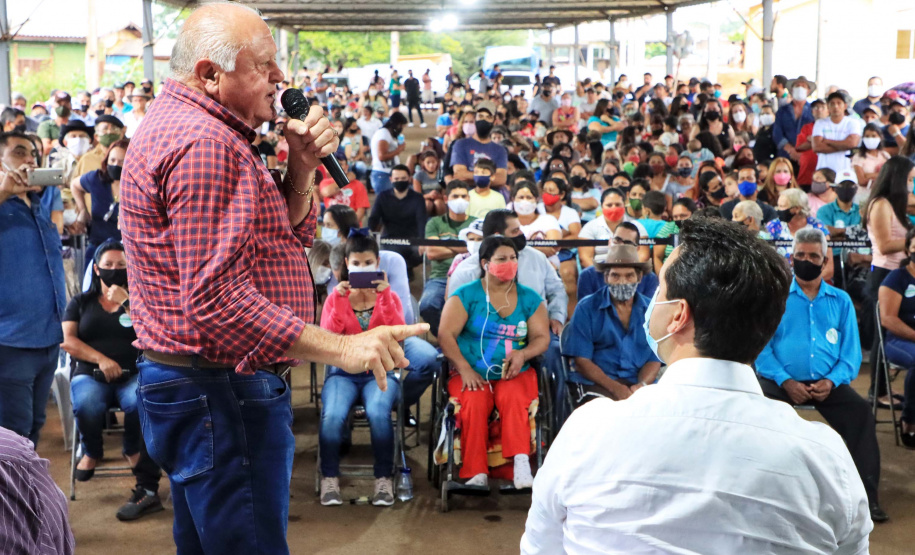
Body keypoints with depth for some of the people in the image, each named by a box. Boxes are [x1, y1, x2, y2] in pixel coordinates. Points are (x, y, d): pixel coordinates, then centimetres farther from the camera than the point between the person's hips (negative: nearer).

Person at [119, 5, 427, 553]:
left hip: (186, 383, 11)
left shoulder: (181, 126, 16)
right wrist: (341, 348, -26)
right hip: (220, 392, -11)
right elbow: (217, 298, -27)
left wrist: (302, 169, -2)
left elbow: (291, 236, 17)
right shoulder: (204, 143, -19)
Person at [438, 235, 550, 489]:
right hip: (472, 375, -1)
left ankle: (521, 463, -37)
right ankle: (477, 474, -30)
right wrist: (465, 369, -15)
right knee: (474, 403, -31)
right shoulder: (466, 295, 4)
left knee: (513, 397, -32)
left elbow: (542, 337, 8)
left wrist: (522, 354, -14)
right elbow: (445, 334, -3)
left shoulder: (529, 298, 13)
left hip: (515, 374, 1)